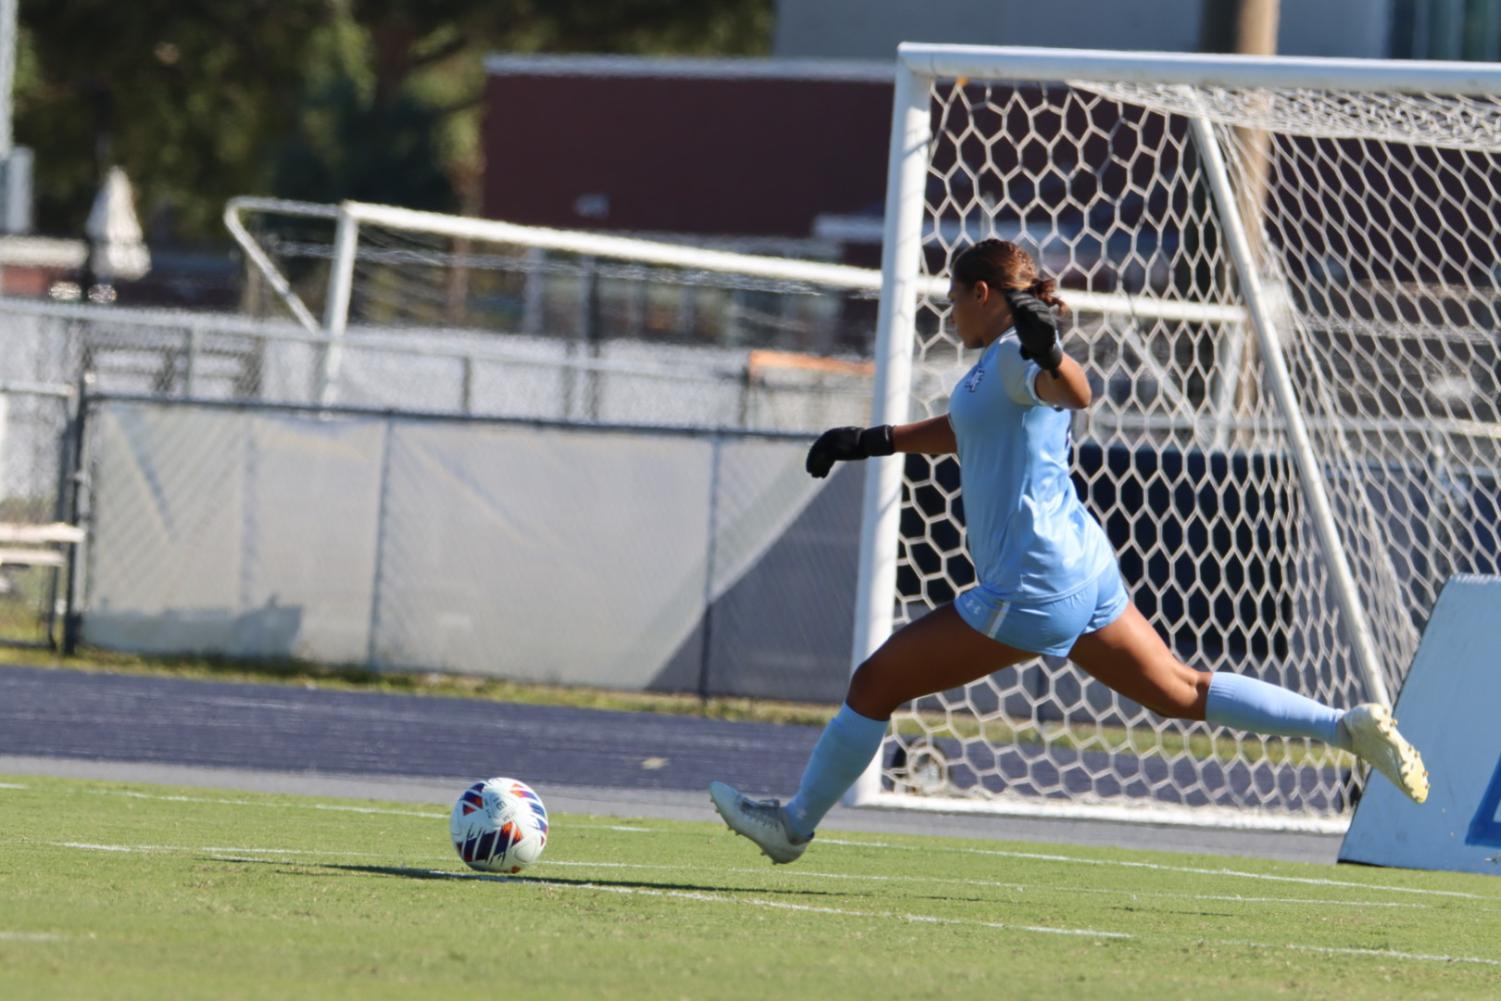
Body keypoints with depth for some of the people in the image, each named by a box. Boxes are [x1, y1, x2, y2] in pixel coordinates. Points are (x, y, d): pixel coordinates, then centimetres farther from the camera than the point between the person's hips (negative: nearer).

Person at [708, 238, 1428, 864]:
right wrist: (870, 442, 33)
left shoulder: (1011, 358, -13)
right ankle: (1351, 727, 1)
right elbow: (963, 428, 36)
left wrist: (1046, 351, -55)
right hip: (1084, 569, 10)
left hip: (1031, 585, -10)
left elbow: (1076, 394, -35)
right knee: (1183, 693, 9)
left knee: (876, 684, 0)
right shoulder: (1005, 363, 17)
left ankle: (794, 823, 11)